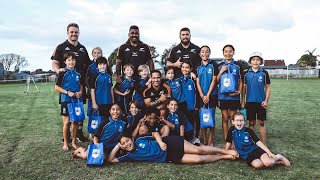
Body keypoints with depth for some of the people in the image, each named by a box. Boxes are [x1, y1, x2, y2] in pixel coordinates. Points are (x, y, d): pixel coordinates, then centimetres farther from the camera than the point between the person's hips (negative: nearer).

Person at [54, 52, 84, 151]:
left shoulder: (78, 73, 7)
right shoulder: (63, 73, -5)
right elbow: (56, 87, -4)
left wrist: (80, 92, -4)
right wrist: (67, 92, -15)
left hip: (77, 100, 4)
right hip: (66, 100, -3)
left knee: (75, 122, 8)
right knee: (66, 122, 1)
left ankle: (74, 142, 21)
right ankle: (65, 143, 17)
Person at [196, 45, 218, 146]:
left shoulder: (213, 65, 0)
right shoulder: (198, 68, 9)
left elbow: (214, 81, -5)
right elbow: (197, 83, 4)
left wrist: (208, 95, -10)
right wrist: (202, 96, -7)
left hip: (212, 95, -2)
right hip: (201, 96, 3)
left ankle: (210, 140, 8)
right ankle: (204, 140, 13)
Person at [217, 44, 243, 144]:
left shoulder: (238, 66, 4)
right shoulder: (220, 66, 5)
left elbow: (240, 80, 7)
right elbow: (216, 81, 6)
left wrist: (239, 91, -8)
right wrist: (221, 72, -9)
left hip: (234, 96, 0)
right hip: (222, 95, 1)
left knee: (233, 119, 6)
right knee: (225, 118, 6)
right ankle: (226, 141, 14)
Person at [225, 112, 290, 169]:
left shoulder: (248, 131, -7)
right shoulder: (232, 130, -5)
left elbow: (258, 142, -8)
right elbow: (229, 143, 5)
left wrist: (270, 153, -14)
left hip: (255, 149, 0)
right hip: (246, 155, 1)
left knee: (268, 163, -28)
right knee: (258, 165, -31)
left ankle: (278, 157, 6)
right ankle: (275, 162, -4)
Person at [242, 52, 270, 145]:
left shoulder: (264, 73, 0)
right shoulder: (246, 73, 3)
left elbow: (267, 87, 4)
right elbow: (244, 87, 8)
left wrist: (266, 100, -5)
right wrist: (243, 101, 5)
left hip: (261, 102, -1)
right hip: (250, 101, 1)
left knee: (261, 123, 4)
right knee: (251, 123, 9)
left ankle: (264, 144, 14)